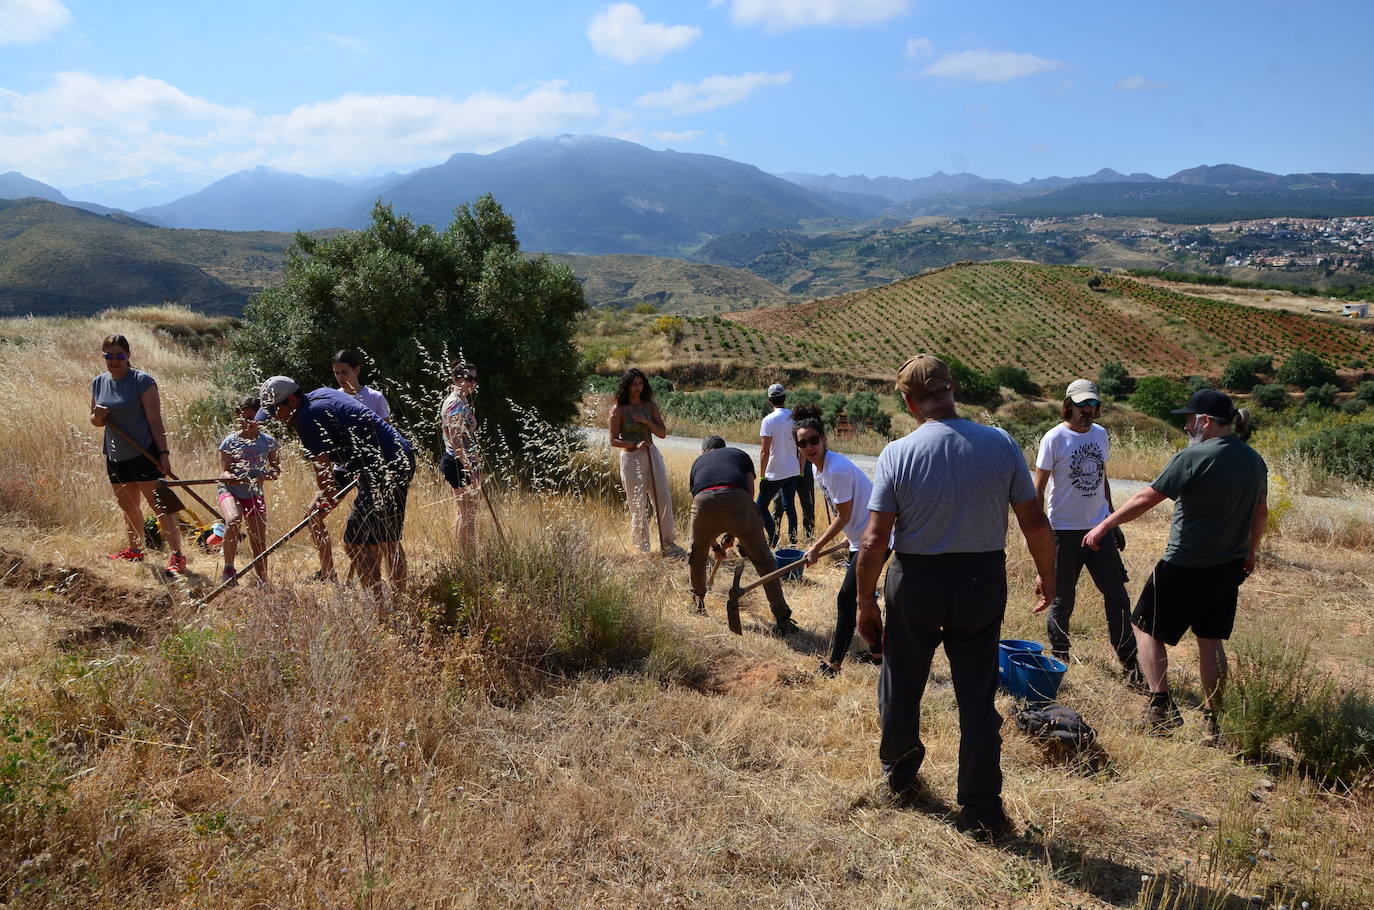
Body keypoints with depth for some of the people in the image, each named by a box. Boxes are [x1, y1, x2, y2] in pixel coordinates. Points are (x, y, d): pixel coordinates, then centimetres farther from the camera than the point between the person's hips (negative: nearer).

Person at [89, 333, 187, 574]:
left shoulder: (142, 381, -10)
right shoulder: (99, 383, 8)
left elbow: (155, 420, -12)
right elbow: (95, 421, 16)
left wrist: (163, 453, -17)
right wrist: (97, 417, -8)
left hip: (144, 455, -7)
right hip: (115, 456, 7)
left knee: (160, 506, -10)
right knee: (128, 508, 18)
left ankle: (177, 556, -10)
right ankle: (135, 550, 34)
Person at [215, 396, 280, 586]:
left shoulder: (268, 442, 1)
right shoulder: (230, 441, -5)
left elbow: (276, 467, 7)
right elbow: (223, 472, -8)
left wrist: (268, 473, -17)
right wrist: (231, 477, -32)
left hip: (254, 493, 3)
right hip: (230, 490, -3)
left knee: (259, 541, 2)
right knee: (233, 520, -33)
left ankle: (263, 581, 17)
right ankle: (228, 569, -17)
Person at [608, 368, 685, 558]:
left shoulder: (650, 405, 6)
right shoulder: (618, 410, -4)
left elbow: (662, 433, 4)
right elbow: (614, 440, -5)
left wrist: (646, 421, -11)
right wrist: (635, 445, -19)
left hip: (652, 455, 4)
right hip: (630, 458, -3)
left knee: (663, 499, 2)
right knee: (637, 505, 0)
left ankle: (667, 543, 14)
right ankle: (642, 548, 11)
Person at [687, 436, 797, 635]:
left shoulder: (698, 461, 38)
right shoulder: (740, 455, 33)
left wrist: (715, 545, 50)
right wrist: (738, 534, 25)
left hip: (704, 501, 1)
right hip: (737, 499, -1)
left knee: (696, 556, 29)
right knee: (762, 559, 9)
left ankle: (698, 602, 45)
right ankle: (782, 619, 6)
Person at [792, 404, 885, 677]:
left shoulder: (837, 469, -25)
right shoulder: (819, 467, 4)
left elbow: (843, 517, -19)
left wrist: (817, 548, -11)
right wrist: (818, 543, 17)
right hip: (860, 539, 10)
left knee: (847, 597, -6)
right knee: (861, 595, 18)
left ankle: (834, 662, 2)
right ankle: (877, 651, 33)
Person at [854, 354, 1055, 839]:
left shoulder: (897, 453, -14)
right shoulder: (1001, 444, -9)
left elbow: (873, 542, -13)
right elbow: (1036, 526, -5)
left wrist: (865, 603, -1)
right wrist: (1047, 577, 13)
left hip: (916, 581, -1)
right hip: (983, 582, 1)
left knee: (901, 685, 20)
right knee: (978, 698, 12)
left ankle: (900, 774, 41)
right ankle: (982, 812, 20)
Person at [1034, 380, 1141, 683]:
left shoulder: (1100, 434, 7)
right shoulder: (1055, 438, -11)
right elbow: (1038, 489, -8)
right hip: (1065, 532, -5)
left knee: (1117, 596, 6)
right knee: (1062, 601, 5)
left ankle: (1131, 666, 15)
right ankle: (1058, 662, 23)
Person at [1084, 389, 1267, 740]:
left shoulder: (1193, 457, -19)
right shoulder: (1254, 460, 6)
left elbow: (1146, 499, -19)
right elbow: (1261, 511, 16)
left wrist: (1105, 524, -10)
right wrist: (1250, 553, 29)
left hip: (1186, 567, -7)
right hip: (1230, 568, 7)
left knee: (1146, 627, 7)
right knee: (1210, 639, 15)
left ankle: (1161, 705, 2)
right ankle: (1213, 719, 21)